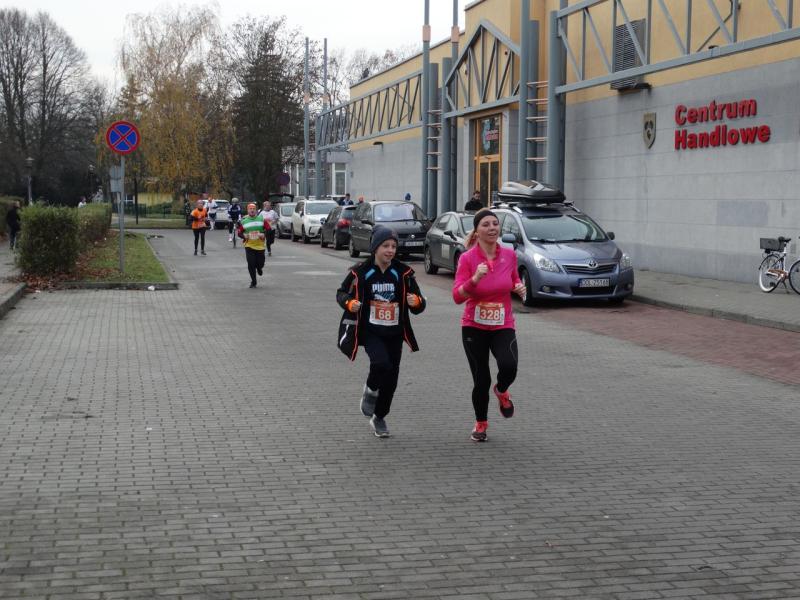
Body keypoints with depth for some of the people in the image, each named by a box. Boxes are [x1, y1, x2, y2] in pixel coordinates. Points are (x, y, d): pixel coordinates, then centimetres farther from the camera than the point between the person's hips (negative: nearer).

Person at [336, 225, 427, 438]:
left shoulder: (403, 273, -1)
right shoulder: (361, 272, -7)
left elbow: (419, 306, 2)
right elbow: (341, 293, 6)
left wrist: (416, 301, -22)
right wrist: (349, 303, -16)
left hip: (395, 333, 3)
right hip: (370, 331, -3)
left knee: (391, 378, 7)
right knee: (381, 363, -28)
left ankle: (379, 418, 29)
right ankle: (370, 391, 5)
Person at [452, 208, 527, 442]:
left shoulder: (509, 255, -2)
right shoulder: (467, 258, -11)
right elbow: (457, 296, -17)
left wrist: (519, 288, -5)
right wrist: (475, 278, -32)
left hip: (503, 326, 1)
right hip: (474, 327, -1)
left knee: (508, 367, -25)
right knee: (481, 381, 1)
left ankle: (501, 390, 12)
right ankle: (480, 424, 29)